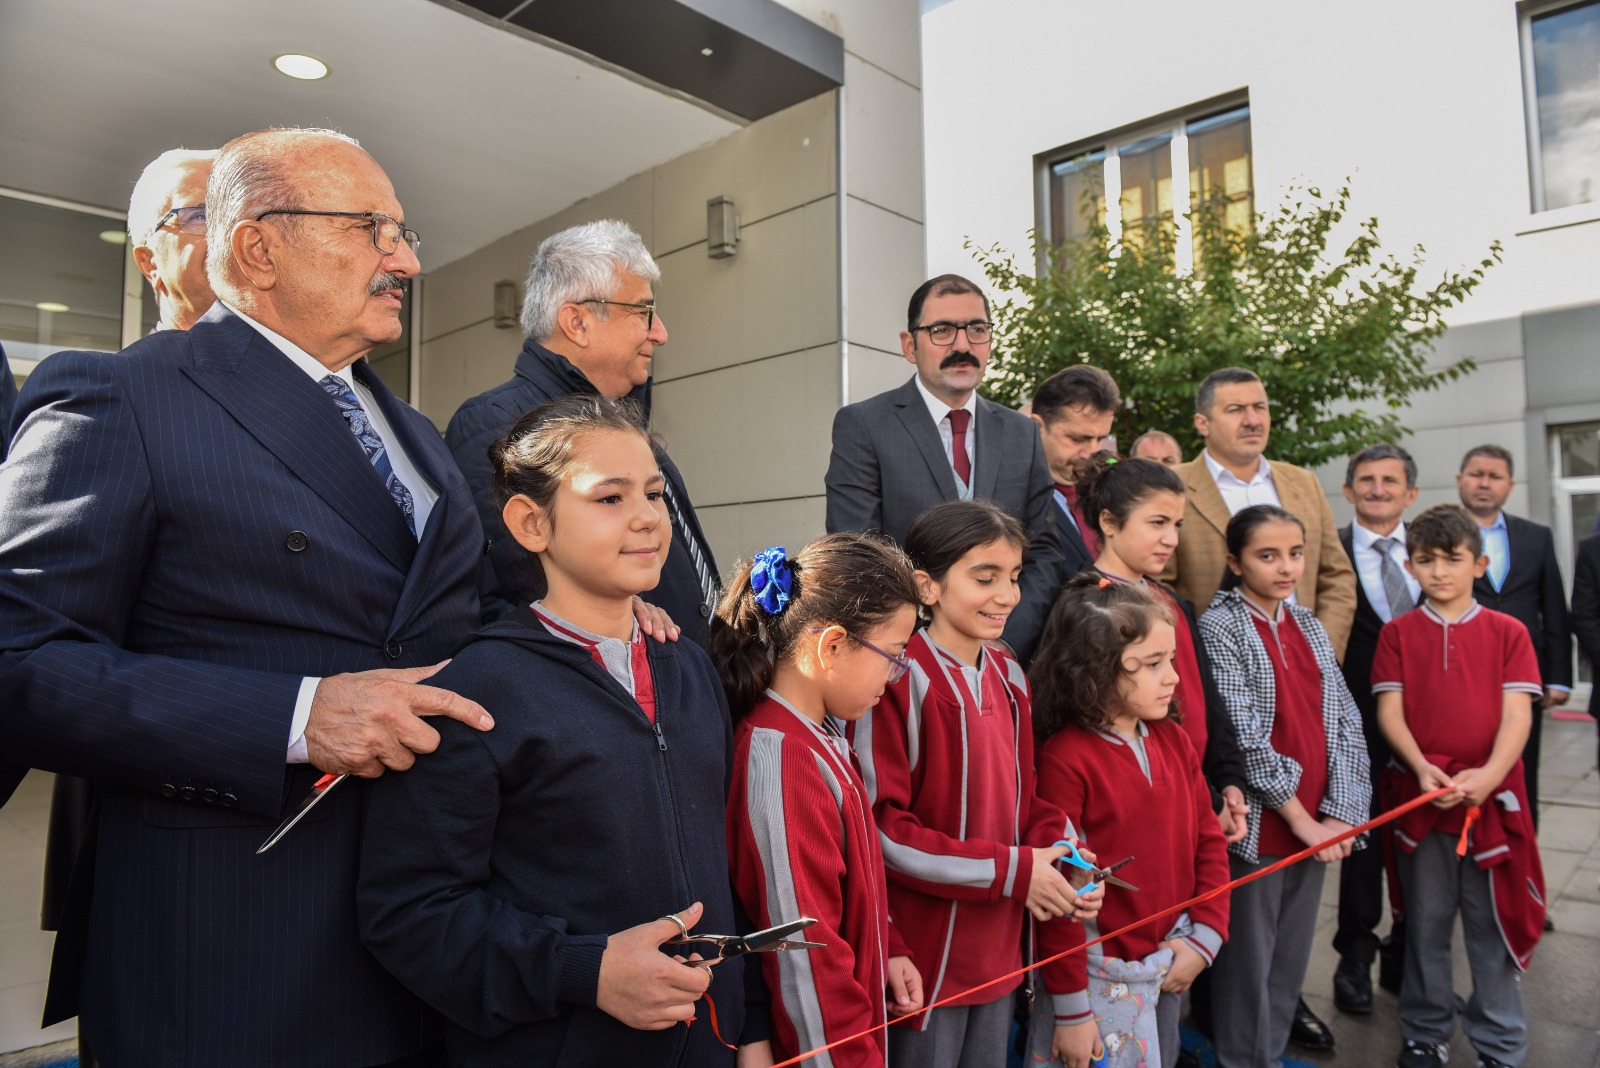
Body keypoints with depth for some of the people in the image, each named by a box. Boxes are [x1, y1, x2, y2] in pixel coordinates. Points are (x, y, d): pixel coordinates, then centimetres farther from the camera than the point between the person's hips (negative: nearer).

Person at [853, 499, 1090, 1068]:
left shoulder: (1007, 674, 4)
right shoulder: (899, 680, -19)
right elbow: (879, 828, -20)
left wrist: (1059, 849, -6)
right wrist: (1011, 871, -18)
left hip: (998, 949, 7)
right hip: (925, 954, -7)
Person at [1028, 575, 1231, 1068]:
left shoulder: (1172, 740, 0)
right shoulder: (1066, 758, -20)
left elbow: (1208, 840, 8)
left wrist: (1205, 936, -3)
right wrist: (1070, 1009, -13)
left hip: (1170, 969, 7)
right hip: (1100, 978, -6)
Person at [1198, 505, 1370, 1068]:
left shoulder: (1308, 626, 9)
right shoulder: (1220, 625, -10)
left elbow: (1344, 721, 5)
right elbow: (1244, 737, -15)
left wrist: (1339, 812, -5)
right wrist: (1301, 819, -12)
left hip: (1316, 826, 6)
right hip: (1258, 827, -6)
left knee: (1291, 958, 17)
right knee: (1248, 961, 5)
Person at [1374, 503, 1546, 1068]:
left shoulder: (1508, 632, 2)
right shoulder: (1397, 632, 4)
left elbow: (1516, 713, -5)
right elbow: (1389, 710, -2)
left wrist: (1489, 774, -21)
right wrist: (1421, 767, -18)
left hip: (1492, 798, 0)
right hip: (1418, 797, 1)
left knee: (1493, 926, 9)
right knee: (1425, 924, 12)